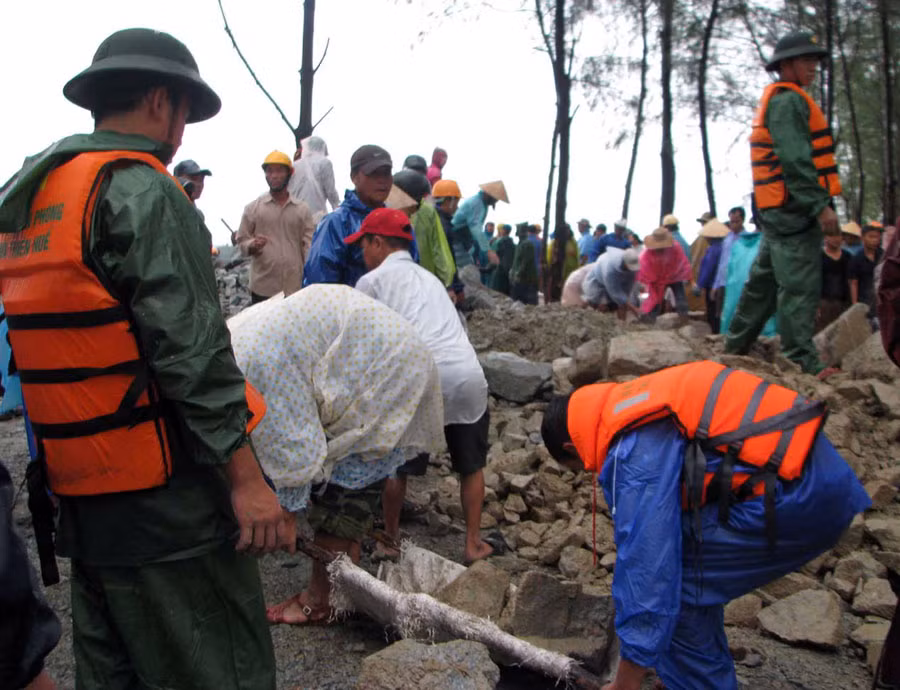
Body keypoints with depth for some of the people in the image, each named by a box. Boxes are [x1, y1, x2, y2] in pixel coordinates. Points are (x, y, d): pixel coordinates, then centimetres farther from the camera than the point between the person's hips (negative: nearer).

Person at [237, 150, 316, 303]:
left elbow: (309, 245, 2)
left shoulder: (302, 209, 7)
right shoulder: (253, 208, 5)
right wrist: (252, 246, -18)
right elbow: (242, 240, 5)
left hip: (295, 286, 1)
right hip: (263, 288, -1)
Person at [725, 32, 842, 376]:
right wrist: (820, 205, -23)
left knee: (765, 279, 16)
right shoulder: (788, 101, -10)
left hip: (779, 210, 11)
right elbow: (795, 159, -20)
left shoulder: (776, 100, 24)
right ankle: (802, 361, -10)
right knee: (799, 286, -11)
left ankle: (736, 345, 25)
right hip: (794, 209, -11)